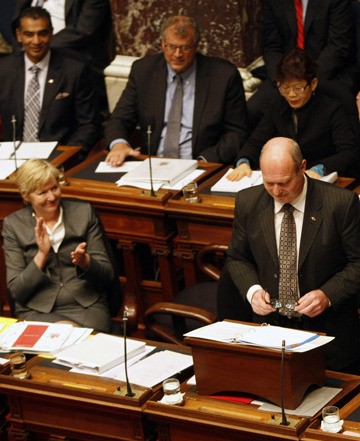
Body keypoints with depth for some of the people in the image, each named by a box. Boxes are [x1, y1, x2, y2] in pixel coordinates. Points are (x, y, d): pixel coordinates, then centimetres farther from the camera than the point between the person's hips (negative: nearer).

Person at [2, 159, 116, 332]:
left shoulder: (84, 212, 8)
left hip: (86, 306, 2)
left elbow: (107, 275, 7)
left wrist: (85, 261, -15)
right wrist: (41, 255, -13)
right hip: (36, 311, -1)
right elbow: (15, 290, 1)